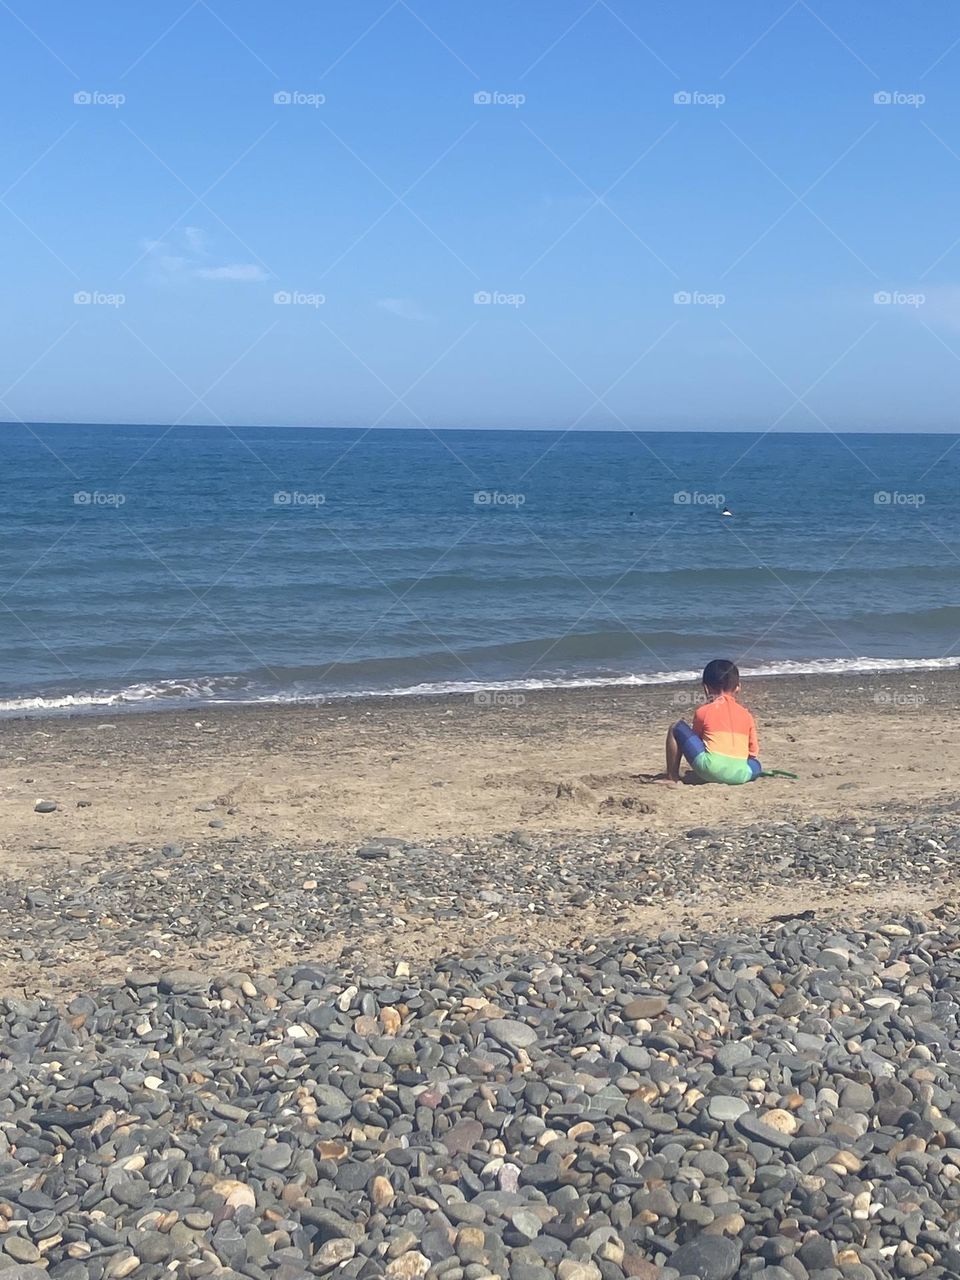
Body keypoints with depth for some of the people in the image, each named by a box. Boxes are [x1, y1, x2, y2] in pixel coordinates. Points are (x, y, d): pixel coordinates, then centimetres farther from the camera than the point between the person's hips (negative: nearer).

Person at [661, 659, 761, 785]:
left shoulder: (703, 711, 8)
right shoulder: (747, 715, 16)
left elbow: (695, 739, 19)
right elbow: (753, 752, 20)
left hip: (711, 770, -4)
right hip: (741, 775, 4)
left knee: (676, 728, 15)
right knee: (756, 765, 41)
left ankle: (672, 777, 16)